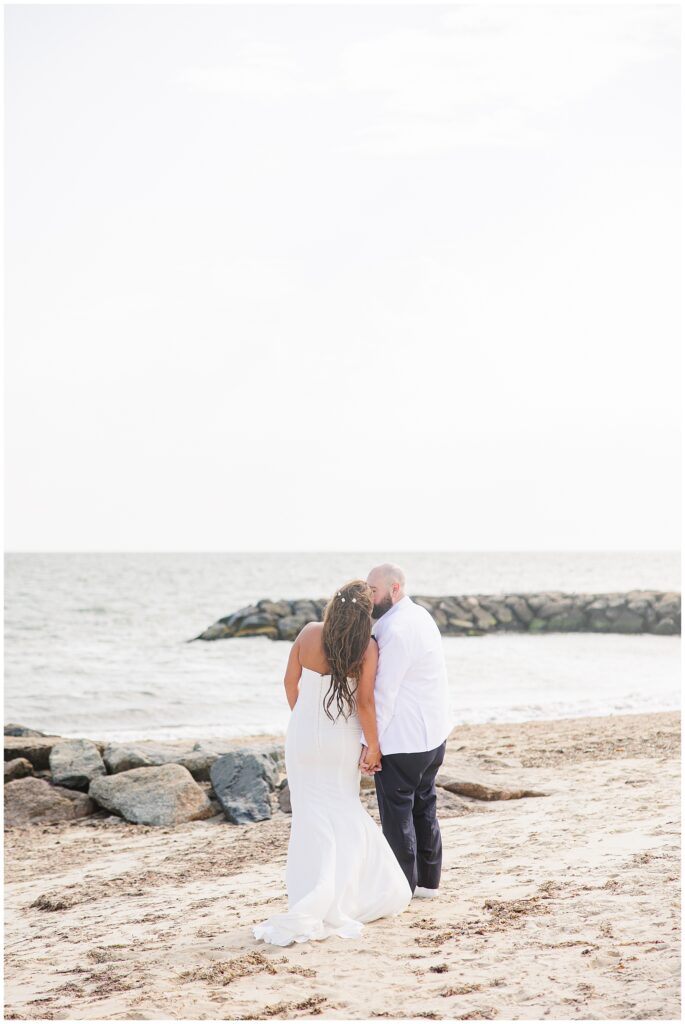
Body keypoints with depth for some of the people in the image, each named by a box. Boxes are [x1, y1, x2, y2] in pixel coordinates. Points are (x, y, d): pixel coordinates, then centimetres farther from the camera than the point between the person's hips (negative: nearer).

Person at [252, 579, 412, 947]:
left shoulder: (309, 634, -8)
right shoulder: (367, 648, -14)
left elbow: (290, 682, 2)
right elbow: (365, 703, -14)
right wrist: (373, 747, -2)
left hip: (303, 735, 2)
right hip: (342, 740, -2)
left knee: (313, 816, 10)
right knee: (345, 813, 13)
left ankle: (312, 904, 12)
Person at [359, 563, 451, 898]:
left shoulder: (396, 630, -22)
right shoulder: (419, 615, 9)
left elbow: (384, 692, -21)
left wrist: (370, 743, -16)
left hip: (401, 739, -10)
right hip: (432, 733, 10)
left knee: (397, 813, 0)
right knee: (424, 807, 17)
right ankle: (428, 880, 25)